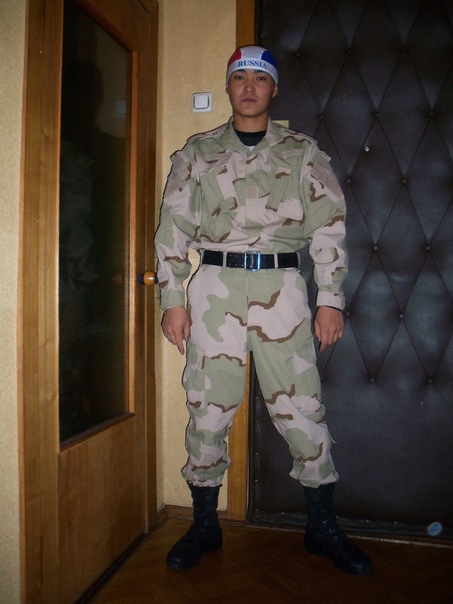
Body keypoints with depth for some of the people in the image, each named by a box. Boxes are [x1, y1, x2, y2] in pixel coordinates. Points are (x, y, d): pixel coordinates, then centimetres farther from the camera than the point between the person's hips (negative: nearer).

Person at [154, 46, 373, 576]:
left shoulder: (302, 152, 11)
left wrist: (330, 299, -3)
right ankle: (204, 525, 23)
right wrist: (173, 301, 1)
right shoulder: (197, 152, 12)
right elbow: (172, 228, 8)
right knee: (207, 409, 5)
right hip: (215, 286, 1)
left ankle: (323, 527, 20)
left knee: (302, 409, 1)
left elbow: (329, 228, 5)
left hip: (282, 287, 0)